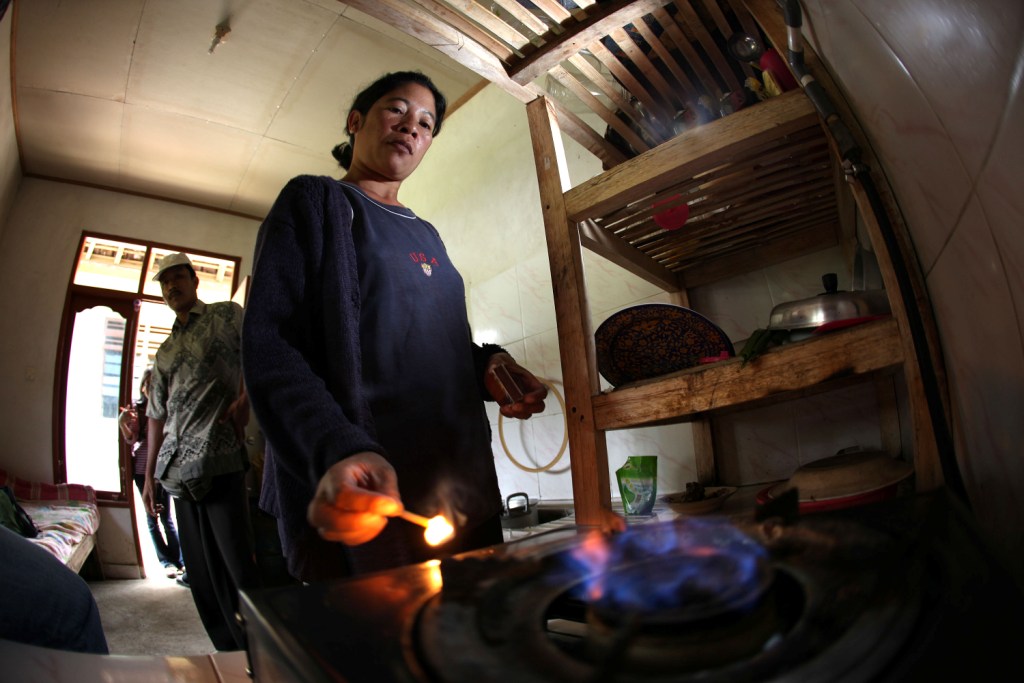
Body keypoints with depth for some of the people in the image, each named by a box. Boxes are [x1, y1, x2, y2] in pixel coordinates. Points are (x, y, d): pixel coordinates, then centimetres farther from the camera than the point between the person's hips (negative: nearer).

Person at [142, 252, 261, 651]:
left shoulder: (227, 315, 9)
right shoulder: (165, 352, 24)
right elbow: (157, 415, 23)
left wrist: (245, 396, -18)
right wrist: (150, 474, 19)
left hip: (220, 462, -6)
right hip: (179, 469, 7)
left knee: (237, 564, -9)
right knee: (200, 572, 8)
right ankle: (229, 653, 18)